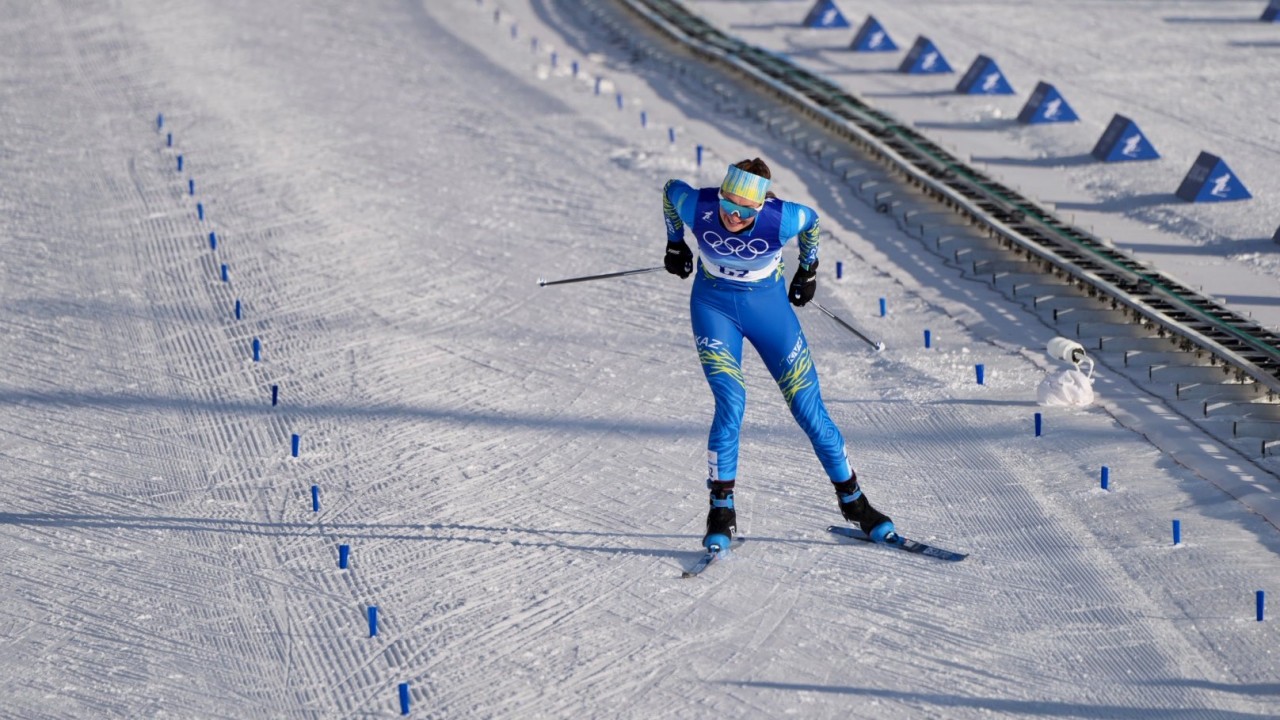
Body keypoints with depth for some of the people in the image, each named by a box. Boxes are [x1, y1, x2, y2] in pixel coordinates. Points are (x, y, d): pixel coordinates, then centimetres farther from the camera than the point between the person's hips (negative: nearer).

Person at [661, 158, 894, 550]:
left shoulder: (782, 219, -27)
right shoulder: (697, 206, -25)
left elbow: (811, 221, -3)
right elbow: (670, 188, -1)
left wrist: (808, 269, 11)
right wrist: (675, 243, 12)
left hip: (768, 304, 0)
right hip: (713, 305, 0)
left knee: (808, 406, 0)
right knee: (730, 403, -19)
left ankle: (852, 498, 16)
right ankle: (721, 508, -7)